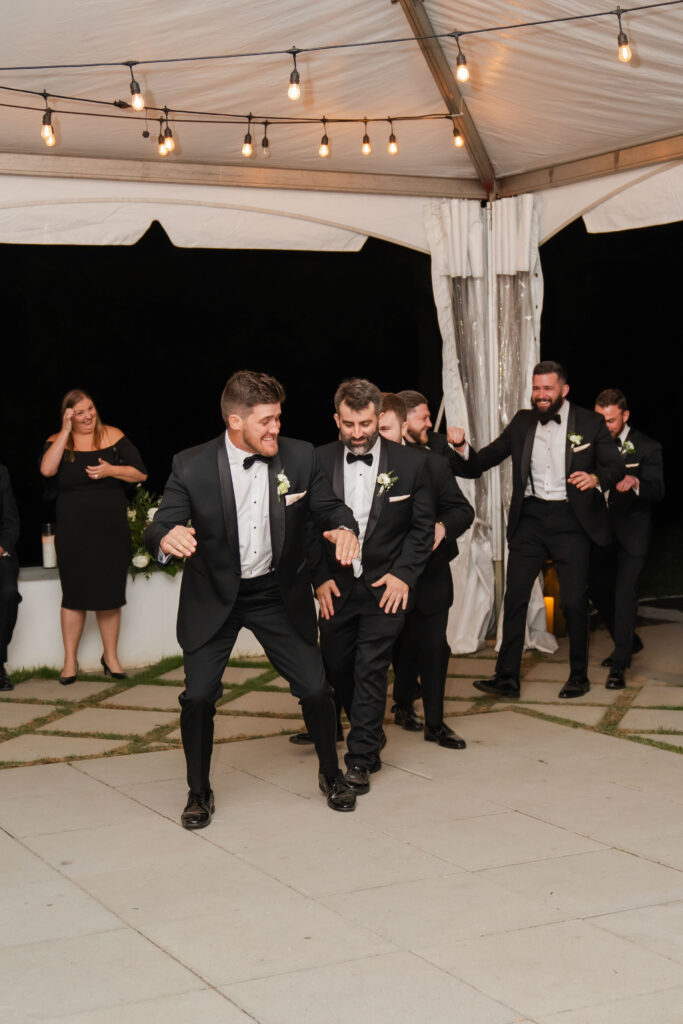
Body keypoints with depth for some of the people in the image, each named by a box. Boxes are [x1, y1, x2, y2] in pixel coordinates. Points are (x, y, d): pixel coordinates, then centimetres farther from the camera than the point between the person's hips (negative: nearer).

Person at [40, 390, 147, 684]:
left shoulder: (113, 436, 1)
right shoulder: (57, 442, 0)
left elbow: (140, 473, 2)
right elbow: (47, 469, -20)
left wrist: (111, 470, -15)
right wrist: (66, 432, -18)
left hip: (112, 531, 1)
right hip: (73, 535, 0)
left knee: (109, 596, 7)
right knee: (74, 596, 4)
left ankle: (111, 656, 21)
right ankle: (70, 661, 13)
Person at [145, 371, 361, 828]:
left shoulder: (299, 456, -10)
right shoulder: (192, 466, -17)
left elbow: (329, 505, 0)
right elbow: (160, 527, -17)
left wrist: (344, 527, -24)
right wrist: (166, 538, -42)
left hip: (279, 593, 2)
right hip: (213, 597, -2)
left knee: (316, 688, 2)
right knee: (198, 696, -5)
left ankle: (331, 774, 30)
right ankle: (199, 791, 19)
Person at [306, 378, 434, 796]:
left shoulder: (411, 463, -7)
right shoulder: (319, 461, -4)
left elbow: (423, 527, -1)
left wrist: (403, 574, -10)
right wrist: (320, 577, -4)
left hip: (387, 584, -3)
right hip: (337, 585, 3)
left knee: (371, 668, -8)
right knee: (337, 666, 11)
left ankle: (360, 759, 1)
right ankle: (371, 736, 33)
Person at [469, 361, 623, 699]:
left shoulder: (590, 423, -1)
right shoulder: (522, 421, 8)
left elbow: (616, 466, -4)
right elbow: (490, 456, 12)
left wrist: (596, 478, -25)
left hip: (570, 520, -3)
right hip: (530, 517, 3)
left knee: (574, 600, 1)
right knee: (514, 596, -1)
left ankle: (579, 676, 17)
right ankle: (506, 677, 5)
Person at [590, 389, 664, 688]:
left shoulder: (646, 448, -8)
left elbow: (657, 490, -20)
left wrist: (634, 482, -40)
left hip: (631, 533, -5)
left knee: (624, 593, -12)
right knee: (598, 589, 12)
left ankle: (619, 666, -6)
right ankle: (630, 642, 36)